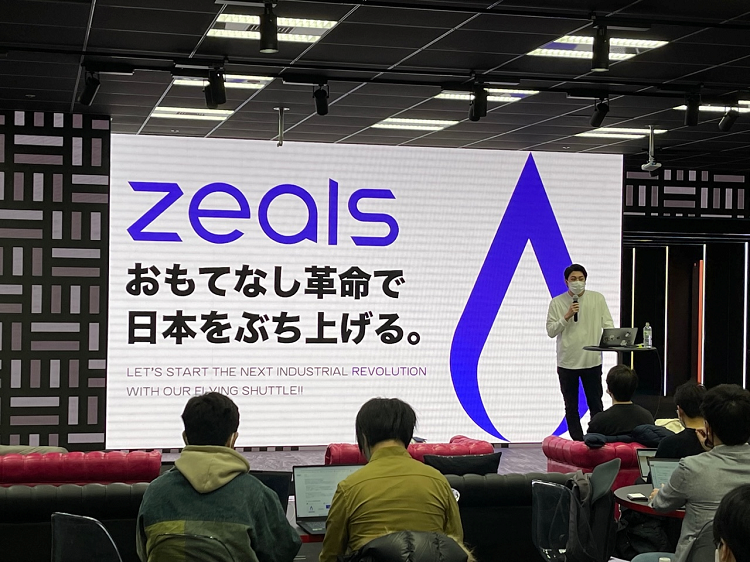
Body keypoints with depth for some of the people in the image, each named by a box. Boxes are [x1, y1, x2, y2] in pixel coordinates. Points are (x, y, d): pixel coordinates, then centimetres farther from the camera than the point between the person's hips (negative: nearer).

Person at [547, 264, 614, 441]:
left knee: (596, 405, 5)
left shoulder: (598, 299, 2)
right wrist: (567, 316, -17)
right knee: (571, 407, 7)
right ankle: (577, 442, 14)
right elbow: (551, 331, -4)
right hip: (567, 362, 0)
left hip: (592, 360, 0)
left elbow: (608, 325, 1)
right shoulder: (557, 303, 0)